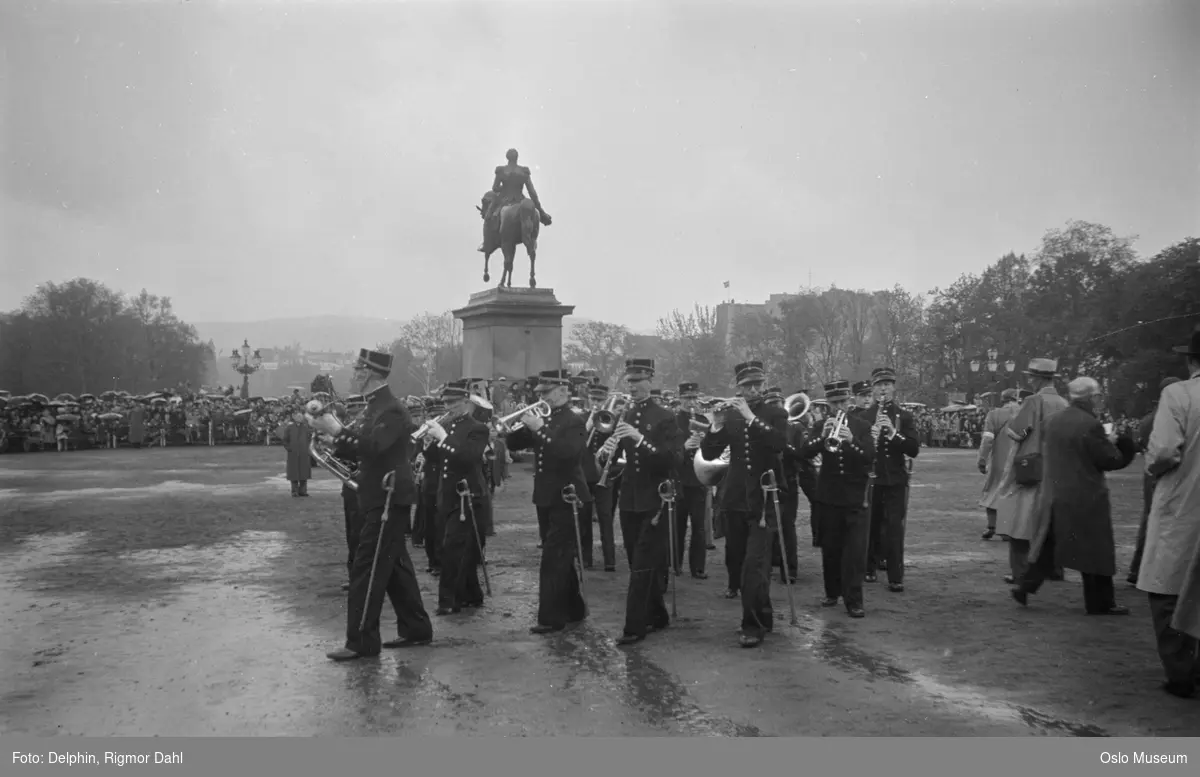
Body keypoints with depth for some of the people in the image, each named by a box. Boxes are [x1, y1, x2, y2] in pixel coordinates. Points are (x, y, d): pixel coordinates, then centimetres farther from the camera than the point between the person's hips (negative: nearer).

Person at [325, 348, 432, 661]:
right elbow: (365, 446, 14)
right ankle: (415, 628, 25)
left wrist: (338, 430, -32)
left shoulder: (392, 409, -17)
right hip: (380, 498, 10)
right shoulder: (377, 406, 14)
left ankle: (362, 641, -1)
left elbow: (374, 445, -32)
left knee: (367, 568, -7)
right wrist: (339, 441, -1)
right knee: (395, 565, 15)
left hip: (388, 500, -10)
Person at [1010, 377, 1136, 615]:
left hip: (1053, 495, 6)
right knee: (1094, 550, 6)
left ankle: (1025, 586, 8)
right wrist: (1111, 442, 7)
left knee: (1048, 546, 15)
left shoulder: (1052, 421, 4)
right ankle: (1100, 603, 15)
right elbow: (1109, 461, -13)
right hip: (1085, 500, -6)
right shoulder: (1091, 425, -17)